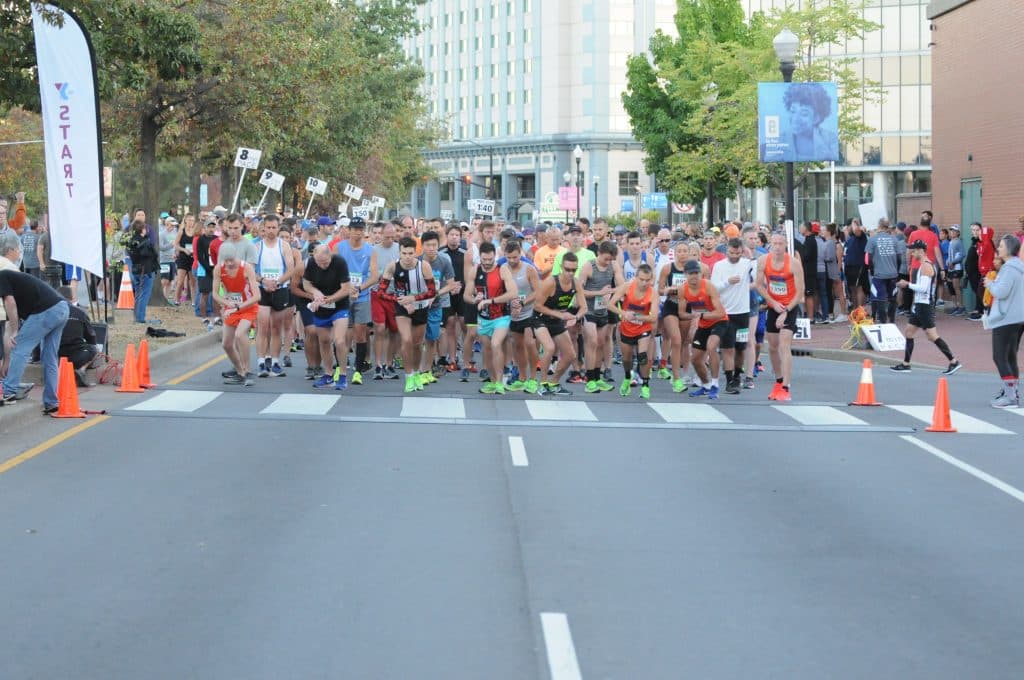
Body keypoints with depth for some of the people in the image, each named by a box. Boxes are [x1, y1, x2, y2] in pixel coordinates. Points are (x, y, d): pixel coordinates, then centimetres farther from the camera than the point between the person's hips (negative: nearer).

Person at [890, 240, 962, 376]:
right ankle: (905, 365, 19)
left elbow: (923, 288, -24)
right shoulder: (924, 265, 16)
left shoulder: (925, 266, -16)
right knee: (908, 332, 14)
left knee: (932, 336, -11)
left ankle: (953, 362, -11)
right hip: (920, 305, 11)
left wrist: (908, 284, -15)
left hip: (924, 306, -11)